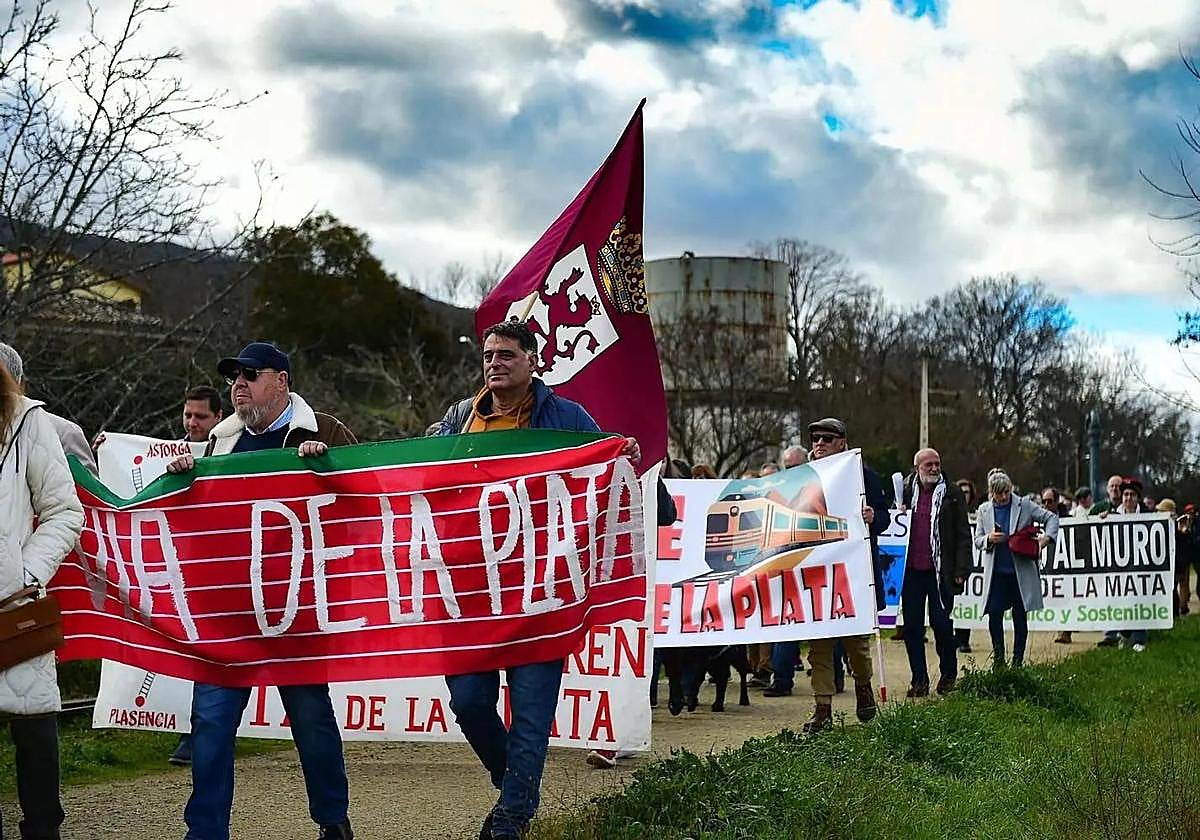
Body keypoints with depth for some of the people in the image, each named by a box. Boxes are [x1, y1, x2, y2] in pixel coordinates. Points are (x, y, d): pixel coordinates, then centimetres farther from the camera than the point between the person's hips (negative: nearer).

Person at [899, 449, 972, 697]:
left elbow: (963, 535, 1)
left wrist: (961, 571, -5)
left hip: (940, 572, -3)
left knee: (941, 623, -4)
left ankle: (948, 676, 16)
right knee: (912, 626, 4)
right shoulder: (905, 493, 9)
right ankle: (919, 680, 13)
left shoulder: (952, 495, 3)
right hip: (911, 571, 3)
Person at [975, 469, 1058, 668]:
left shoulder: (1024, 505, 1)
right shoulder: (984, 510, 7)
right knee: (994, 613, -5)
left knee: (1020, 616, 4)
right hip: (996, 572, 1)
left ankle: (1018, 660, 13)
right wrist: (989, 539, -11)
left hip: (1021, 570, -1)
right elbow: (977, 540, 11)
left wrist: (1046, 536, -13)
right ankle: (998, 658, 10)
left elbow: (1051, 517, 4)